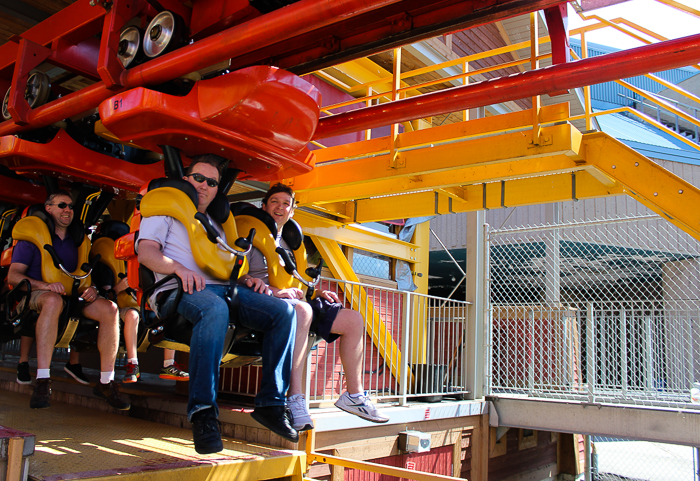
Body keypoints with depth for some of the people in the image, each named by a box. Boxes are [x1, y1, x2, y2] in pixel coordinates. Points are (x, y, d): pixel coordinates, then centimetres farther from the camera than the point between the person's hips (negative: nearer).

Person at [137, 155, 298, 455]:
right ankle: (203, 412, -41)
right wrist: (180, 268, -19)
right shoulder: (165, 211, 16)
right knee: (215, 308, -43)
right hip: (180, 291, -6)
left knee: (284, 311, -17)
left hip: (224, 288, 6)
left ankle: (270, 404, -16)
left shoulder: (215, 224, 34)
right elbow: (146, 252, 0)